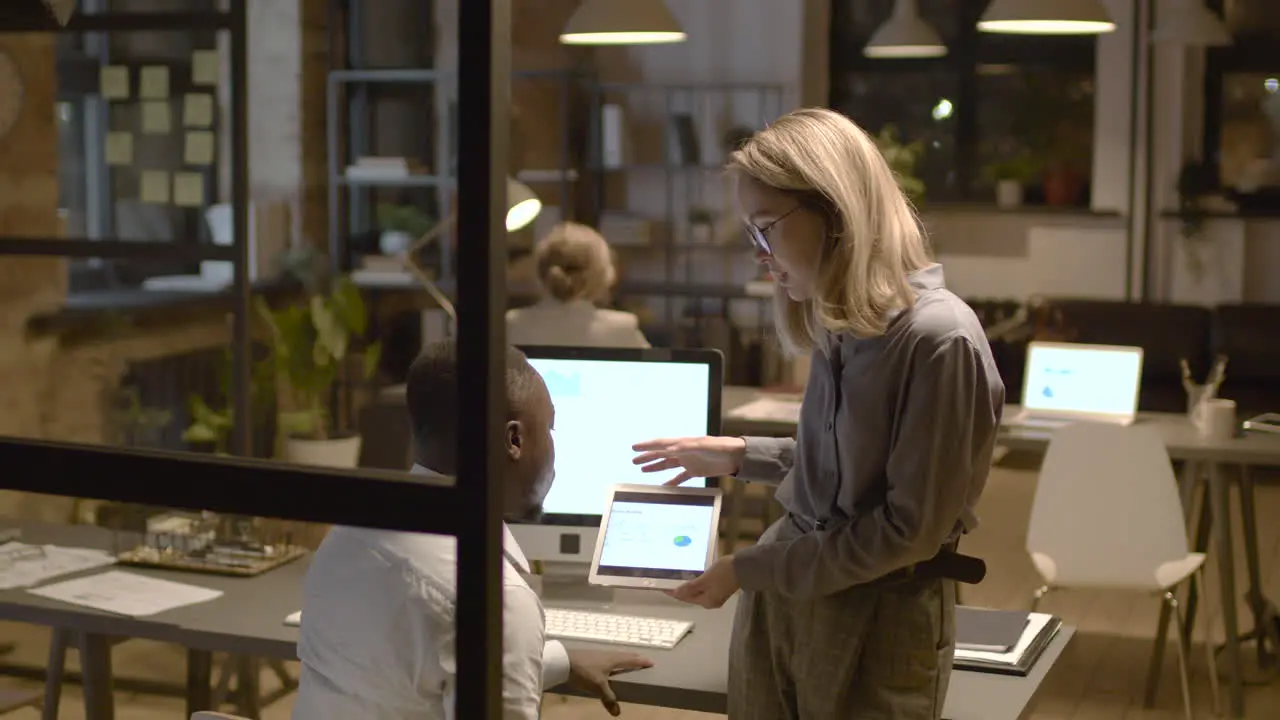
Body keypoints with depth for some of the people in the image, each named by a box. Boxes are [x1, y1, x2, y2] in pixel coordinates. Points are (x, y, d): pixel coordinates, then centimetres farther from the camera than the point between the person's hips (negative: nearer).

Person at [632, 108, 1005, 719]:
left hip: (880, 617, -7)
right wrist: (739, 456, 16)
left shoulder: (940, 339, -20)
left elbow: (912, 528, -19)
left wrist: (752, 570, -15)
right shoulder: (840, 324, 4)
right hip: (781, 594, 7)